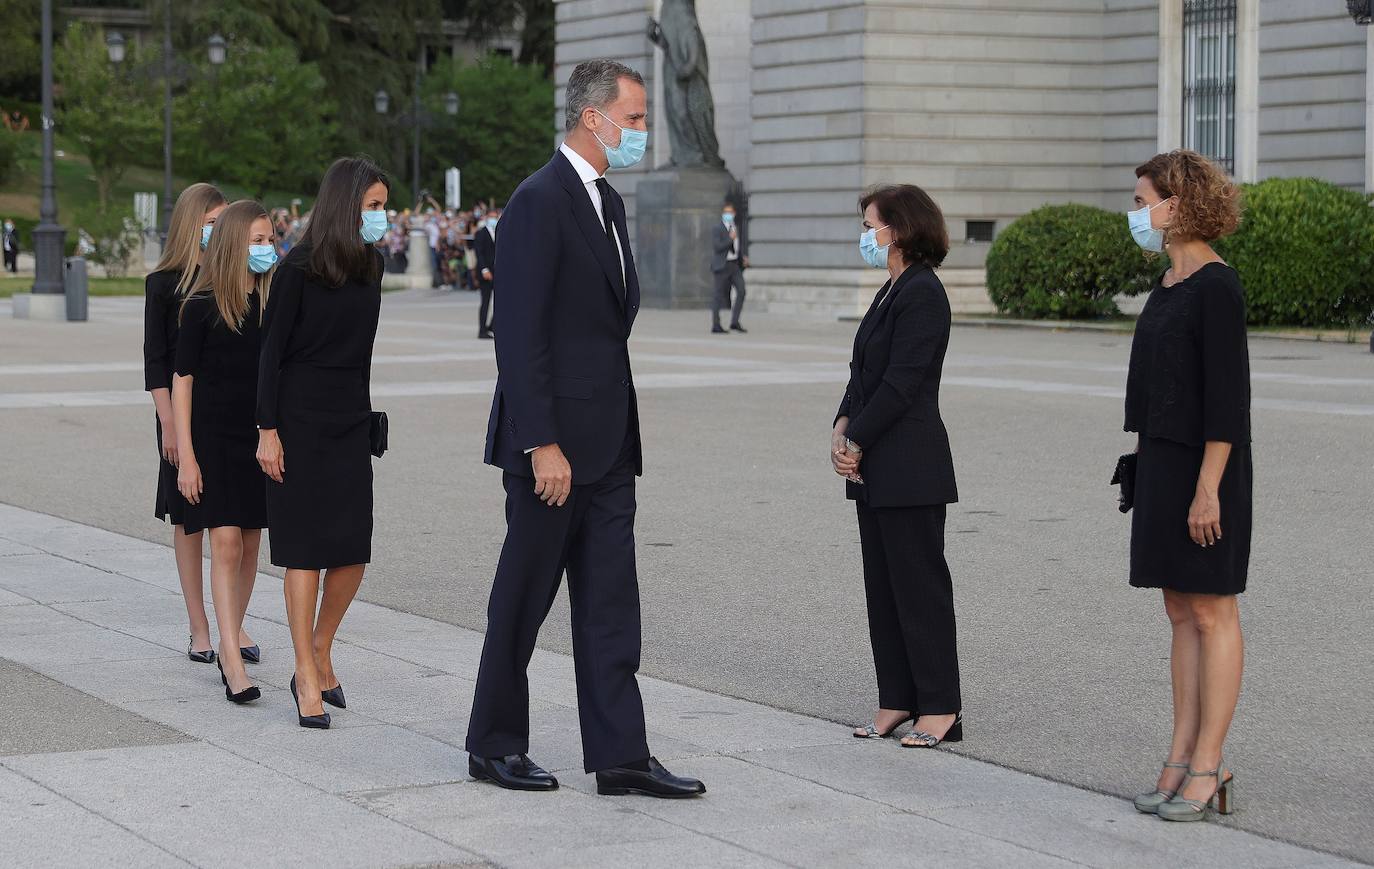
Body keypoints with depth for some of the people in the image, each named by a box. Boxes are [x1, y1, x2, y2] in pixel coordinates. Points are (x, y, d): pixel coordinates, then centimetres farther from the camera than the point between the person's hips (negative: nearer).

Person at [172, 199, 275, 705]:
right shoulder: (202, 307, -6)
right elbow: (182, 381, -4)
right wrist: (185, 455, -9)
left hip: (260, 436, 4)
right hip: (213, 437, -4)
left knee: (249, 545, 8)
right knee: (226, 543, -11)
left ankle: (231, 642, 21)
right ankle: (233, 661, -14)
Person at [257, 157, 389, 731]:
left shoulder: (369, 266, 7)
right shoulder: (300, 268, -11)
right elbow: (271, 351, -9)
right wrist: (267, 430, -12)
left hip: (350, 419, 6)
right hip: (300, 419, -6)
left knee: (353, 551, 2)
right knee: (305, 548, -2)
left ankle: (320, 653, 22)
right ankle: (307, 679, 3)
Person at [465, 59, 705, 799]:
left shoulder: (608, 202, 14)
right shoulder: (539, 202, -14)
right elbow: (519, 334, -19)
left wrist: (621, 430, 16)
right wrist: (542, 445, -22)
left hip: (605, 442, 8)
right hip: (554, 441, -8)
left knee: (609, 601, 6)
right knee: (524, 596, 4)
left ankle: (620, 756, 7)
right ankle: (494, 745, 17)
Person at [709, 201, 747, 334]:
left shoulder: (735, 228, 15)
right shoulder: (717, 229, -8)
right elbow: (717, 247, -19)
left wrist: (743, 259, 13)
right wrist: (730, 239, -19)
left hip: (735, 264, 6)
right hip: (722, 265, -6)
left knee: (741, 291, -6)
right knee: (719, 295, -2)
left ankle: (735, 323, -1)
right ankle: (715, 326, 4)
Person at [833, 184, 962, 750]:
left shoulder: (922, 294, -14)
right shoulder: (892, 292, 16)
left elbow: (901, 382, -18)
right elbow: (864, 375, 16)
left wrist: (857, 442, -14)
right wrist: (841, 430, 1)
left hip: (910, 467, -10)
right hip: (877, 470, 10)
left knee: (920, 584, -4)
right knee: (882, 584, 11)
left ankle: (940, 709, 2)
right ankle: (897, 701, 17)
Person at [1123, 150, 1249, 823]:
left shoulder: (1216, 287, -14)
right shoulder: (1168, 284, 13)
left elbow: (1228, 396, -18)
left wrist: (1208, 487, -21)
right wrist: (1143, 466, 17)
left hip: (1205, 466, -9)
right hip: (1160, 463, 9)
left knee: (1211, 613, -3)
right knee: (1180, 613, 10)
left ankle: (1208, 767, 2)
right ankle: (1182, 757, 14)